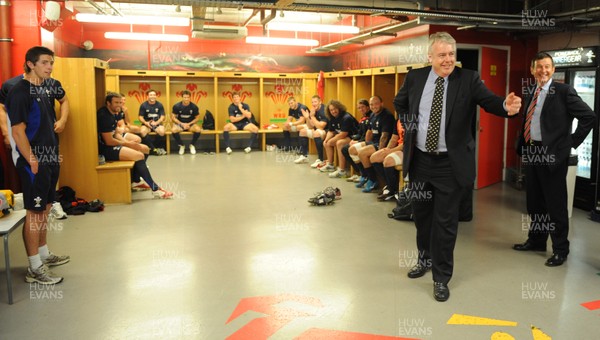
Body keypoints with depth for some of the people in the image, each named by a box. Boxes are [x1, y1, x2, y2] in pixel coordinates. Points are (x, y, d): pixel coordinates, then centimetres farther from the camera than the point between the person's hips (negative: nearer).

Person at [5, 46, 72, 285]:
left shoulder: (50, 84, 6)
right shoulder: (20, 91, -17)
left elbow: (64, 100, 30)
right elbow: (18, 132, -19)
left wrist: (62, 120, 12)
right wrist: (32, 162, -17)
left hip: (51, 157, 8)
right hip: (34, 160, -8)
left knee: (45, 207, 17)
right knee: (34, 211, -2)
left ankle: (44, 254, 31)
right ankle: (34, 268, 6)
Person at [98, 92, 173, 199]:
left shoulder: (112, 113, 12)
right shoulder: (104, 116, -20)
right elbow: (108, 141, -22)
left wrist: (127, 142, -2)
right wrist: (127, 144, -11)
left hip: (112, 145, 11)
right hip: (106, 149, -11)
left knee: (145, 149, 8)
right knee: (139, 156, -24)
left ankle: (135, 181, 14)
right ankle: (155, 189, -17)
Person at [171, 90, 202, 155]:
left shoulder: (194, 106, -9)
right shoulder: (176, 106, -9)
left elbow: (197, 118, -1)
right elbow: (173, 117, -4)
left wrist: (189, 124, -14)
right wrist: (182, 124, -16)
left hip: (190, 124, 0)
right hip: (180, 123, 0)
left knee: (198, 129, -32)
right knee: (173, 130, -33)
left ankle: (192, 145, -4)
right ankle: (181, 145, -6)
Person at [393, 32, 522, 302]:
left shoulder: (468, 79, -7)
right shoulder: (415, 77, 1)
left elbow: (490, 101, -19)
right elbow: (399, 103, 18)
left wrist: (507, 106, -40)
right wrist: (408, 125, 6)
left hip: (450, 163, -3)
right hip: (419, 160, 4)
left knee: (445, 221, 2)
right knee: (421, 214, 19)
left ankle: (441, 277, 19)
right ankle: (425, 259, 44)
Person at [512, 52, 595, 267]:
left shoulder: (564, 91, -8)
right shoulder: (531, 92, 11)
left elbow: (589, 117, -10)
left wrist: (572, 142, -9)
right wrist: (523, 149, 10)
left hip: (552, 154, -6)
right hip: (531, 153, 6)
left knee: (555, 203, 2)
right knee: (534, 201, 16)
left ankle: (560, 249, 15)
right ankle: (536, 240, 32)